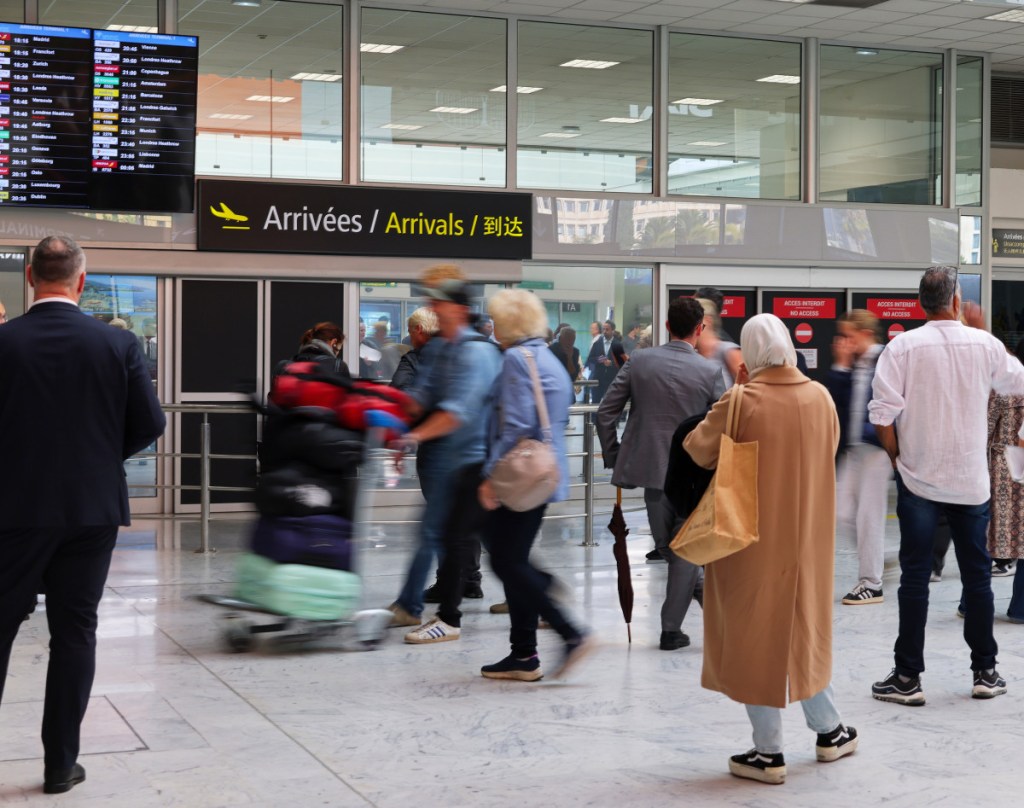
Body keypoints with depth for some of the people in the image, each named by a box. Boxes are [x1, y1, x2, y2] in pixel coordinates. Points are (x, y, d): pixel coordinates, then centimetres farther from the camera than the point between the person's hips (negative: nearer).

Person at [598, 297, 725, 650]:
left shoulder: (639, 361, -3)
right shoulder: (709, 371, -9)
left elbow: (605, 413, -1)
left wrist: (614, 459, 10)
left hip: (651, 468, 2)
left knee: (666, 546, 18)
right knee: (684, 548, 9)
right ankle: (671, 629, 10)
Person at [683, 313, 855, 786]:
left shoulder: (742, 402, -18)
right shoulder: (820, 397, -3)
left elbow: (697, 450, -7)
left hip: (753, 539, -5)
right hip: (806, 538, 5)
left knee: (755, 635, 5)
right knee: (801, 627, 22)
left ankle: (768, 754, 9)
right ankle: (829, 731, 32)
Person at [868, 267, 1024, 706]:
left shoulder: (903, 346, -9)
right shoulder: (984, 344, -2)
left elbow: (883, 414, -13)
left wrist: (898, 460, 3)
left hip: (918, 480, -2)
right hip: (971, 482, 2)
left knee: (914, 578, 2)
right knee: (977, 574, 13)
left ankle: (908, 678, 4)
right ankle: (985, 672, 20)